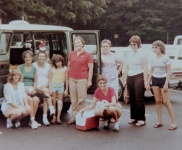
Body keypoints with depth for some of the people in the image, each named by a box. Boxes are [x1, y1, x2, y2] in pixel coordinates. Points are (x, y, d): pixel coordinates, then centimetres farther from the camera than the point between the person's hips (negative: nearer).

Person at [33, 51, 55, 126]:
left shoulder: (48, 66, 13)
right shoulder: (34, 65, 4)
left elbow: (49, 78, 11)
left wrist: (46, 85, -6)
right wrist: (36, 86, -12)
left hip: (45, 86, 2)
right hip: (37, 87, -2)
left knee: (45, 97, -27)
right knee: (46, 91, -32)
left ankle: (45, 117, -32)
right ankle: (51, 109, -37)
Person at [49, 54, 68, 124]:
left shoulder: (65, 69, 0)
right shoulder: (53, 69, 2)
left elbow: (66, 79, 3)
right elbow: (50, 79, 6)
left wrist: (66, 89, 2)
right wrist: (50, 89, 1)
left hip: (61, 85, 0)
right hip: (53, 85, 1)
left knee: (60, 101, 2)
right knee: (53, 102, 4)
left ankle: (58, 117, 5)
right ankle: (53, 117, 11)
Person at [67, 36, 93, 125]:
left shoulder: (87, 55, 0)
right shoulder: (71, 54, 12)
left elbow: (90, 68, -2)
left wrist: (89, 80, -8)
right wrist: (68, 77, 10)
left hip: (82, 79, -4)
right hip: (72, 79, 4)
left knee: (81, 99, -4)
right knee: (73, 99, 8)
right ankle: (74, 117, 15)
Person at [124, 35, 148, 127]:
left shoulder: (142, 55, -2)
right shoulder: (128, 55, 16)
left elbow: (145, 69, -6)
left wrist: (145, 81, -12)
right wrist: (125, 79, 16)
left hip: (139, 77, -6)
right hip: (130, 78, 6)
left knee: (139, 99, -7)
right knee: (132, 99, 6)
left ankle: (141, 119, -2)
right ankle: (134, 117, 16)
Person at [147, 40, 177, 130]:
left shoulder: (166, 58, -6)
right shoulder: (153, 59, 9)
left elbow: (168, 72, -8)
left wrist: (166, 84, -15)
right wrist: (148, 82, 8)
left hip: (163, 79, -5)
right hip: (155, 80, 5)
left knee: (166, 102, -7)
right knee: (158, 101, 5)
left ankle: (174, 122, -1)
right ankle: (160, 121, 11)